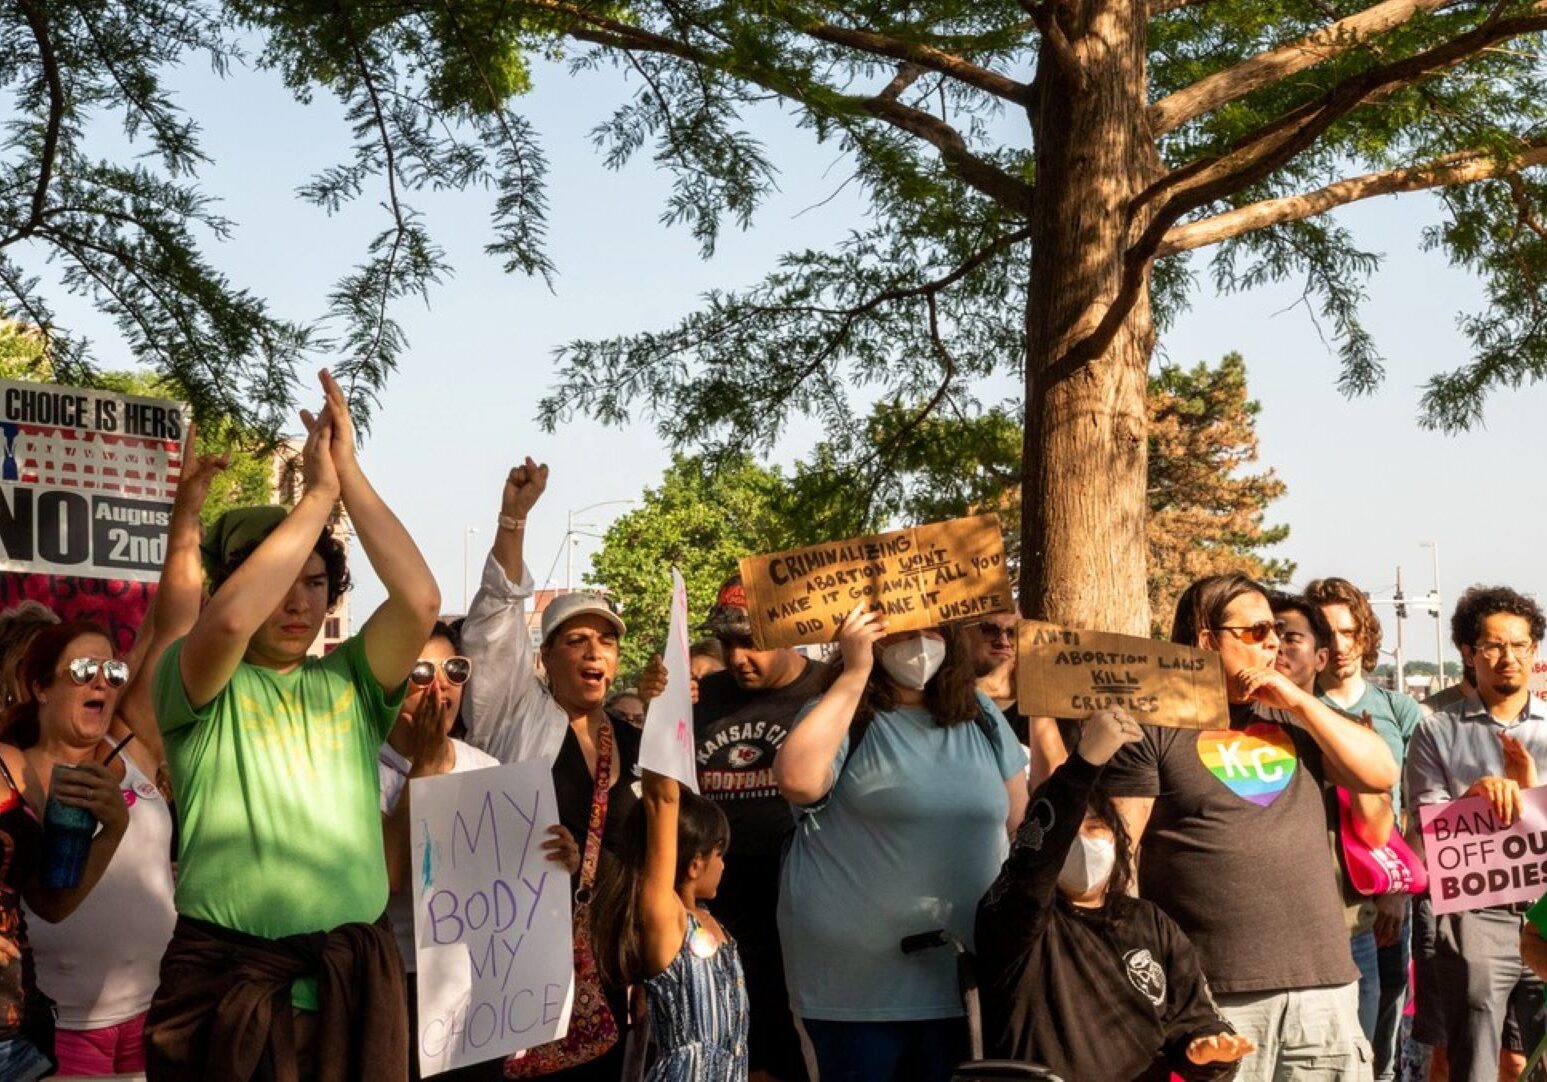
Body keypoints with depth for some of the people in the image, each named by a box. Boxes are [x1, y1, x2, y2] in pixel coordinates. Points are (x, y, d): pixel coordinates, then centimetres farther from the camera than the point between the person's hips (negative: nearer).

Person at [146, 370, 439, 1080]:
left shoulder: (351, 680, 8)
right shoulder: (198, 685, 0)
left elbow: (421, 600, -8)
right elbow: (232, 617, -21)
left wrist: (351, 474, -8)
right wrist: (317, 493, -13)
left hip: (353, 976, 3)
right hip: (229, 979, -3)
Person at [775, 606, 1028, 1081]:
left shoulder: (978, 714, 9)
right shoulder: (842, 715, -5)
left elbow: (1020, 819, 16)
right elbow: (797, 782, -26)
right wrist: (853, 676, -22)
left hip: (961, 972, 4)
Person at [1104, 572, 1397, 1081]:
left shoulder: (1291, 716, 17)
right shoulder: (1156, 726, -1)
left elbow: (1382, 774, 9)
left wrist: (1301, 701, 0)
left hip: (1324, 975, 5)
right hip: (1215, 989, -5)